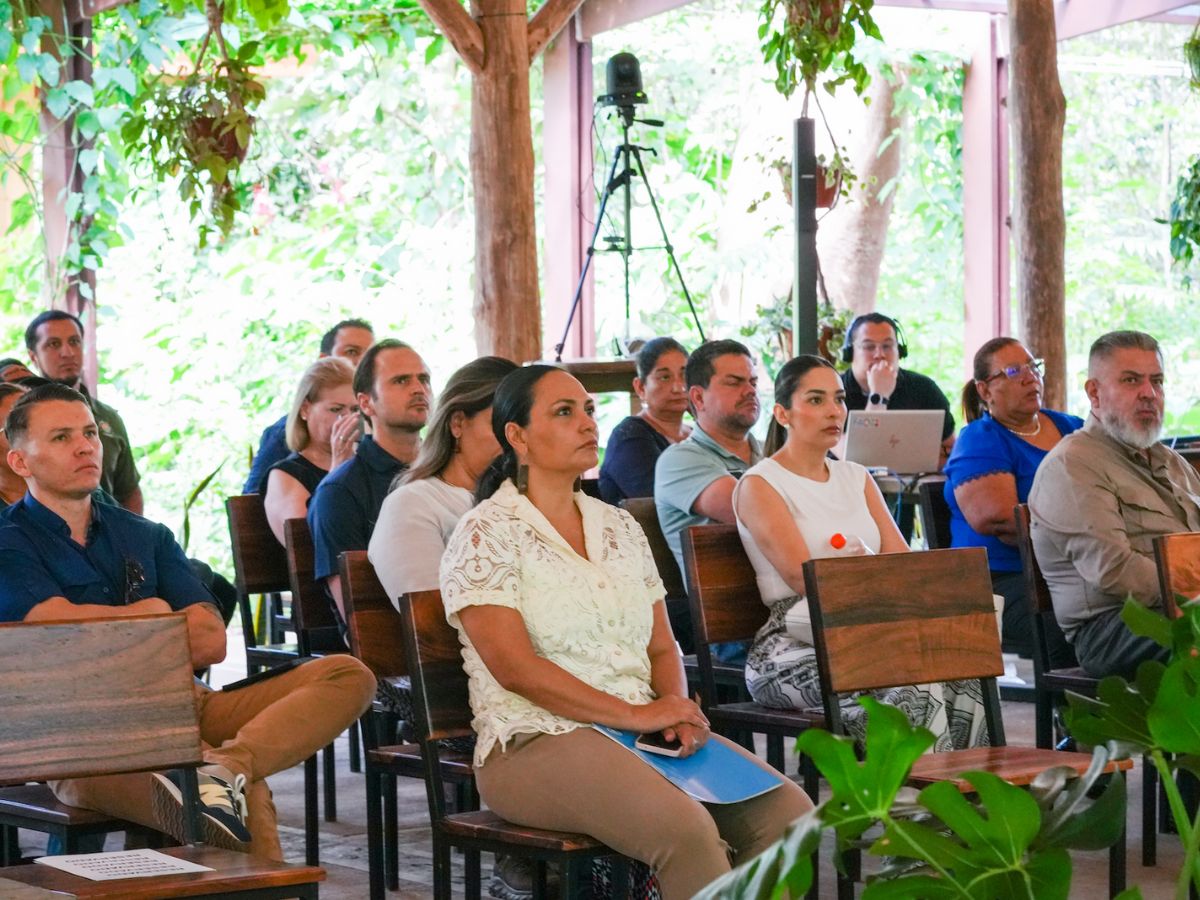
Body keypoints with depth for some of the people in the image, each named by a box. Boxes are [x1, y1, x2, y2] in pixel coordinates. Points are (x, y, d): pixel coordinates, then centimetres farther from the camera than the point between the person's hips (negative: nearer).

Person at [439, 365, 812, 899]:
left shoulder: (620, 528, 18)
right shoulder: (487, 534, -3)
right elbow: (514, 667, -13)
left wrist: (677, 713, -4)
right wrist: (635, 714, -15)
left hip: (645, 731, 7)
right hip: (536, 742, -7)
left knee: (788, 811, -16)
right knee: (686, 829, -33)